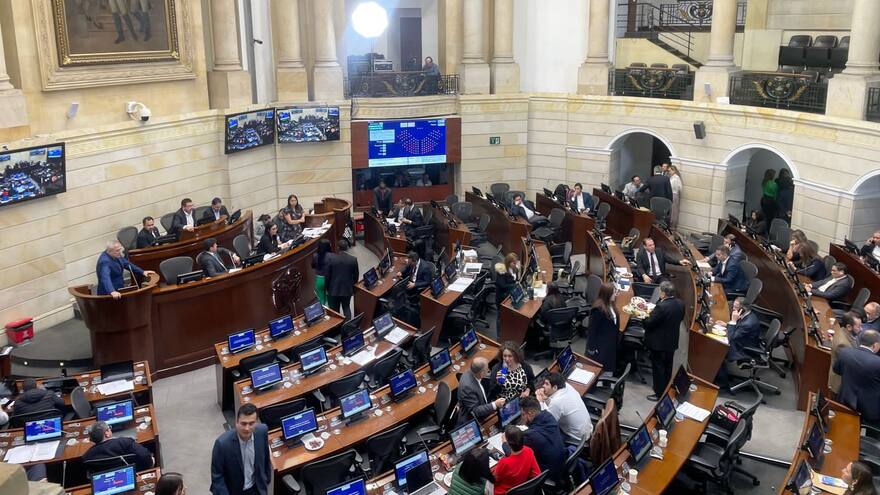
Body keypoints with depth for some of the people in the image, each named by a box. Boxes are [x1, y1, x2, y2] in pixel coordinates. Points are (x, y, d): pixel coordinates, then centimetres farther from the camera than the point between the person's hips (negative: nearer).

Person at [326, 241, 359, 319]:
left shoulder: (331, 258, -13)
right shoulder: (353, 259, -10)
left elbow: (327, 275, -8)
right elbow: (356, 275, 0)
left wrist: (327, 288, 5)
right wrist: (353, 286, 17)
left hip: (333, 290, -1)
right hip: (347, 289, 1)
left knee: (334, 310, 11)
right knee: (346, 308, 18)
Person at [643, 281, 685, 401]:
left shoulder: (661, 307, -29)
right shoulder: (680, 304, -5)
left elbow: (649, 323, -23)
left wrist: (643, 317, -3)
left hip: (659, 344, -8)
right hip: (672, 342, 8)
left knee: (658, 369, 6)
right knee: (668, 367, 22)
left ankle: (659, 394, 16)